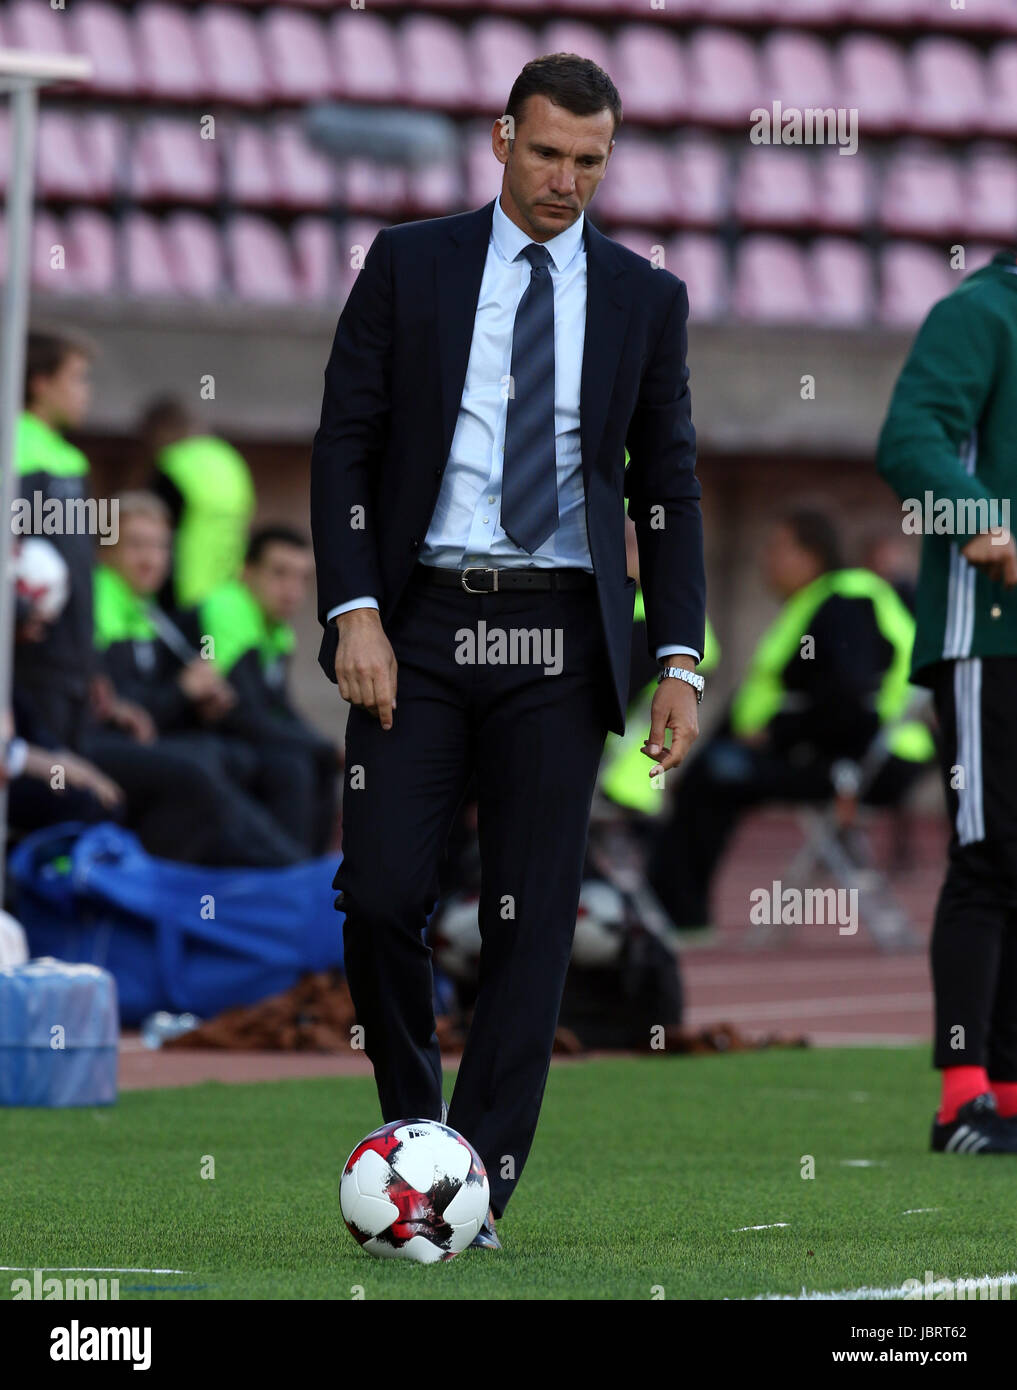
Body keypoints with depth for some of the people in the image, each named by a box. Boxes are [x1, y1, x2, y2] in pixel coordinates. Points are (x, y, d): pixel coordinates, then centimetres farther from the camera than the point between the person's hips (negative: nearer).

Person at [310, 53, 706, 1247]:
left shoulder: (645, 299, 8)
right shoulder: (410, 265, 5)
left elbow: (668, 487, 9)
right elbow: (345, 442, 3)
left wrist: (679, 661, 0)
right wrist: (355, 612, -9)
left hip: (560, 641, 1)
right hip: (420, 622, -1)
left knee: (532, 919, -2)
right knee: (381, 892, -8)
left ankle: (478, 1192, 2)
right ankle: (413, 1127, 15)